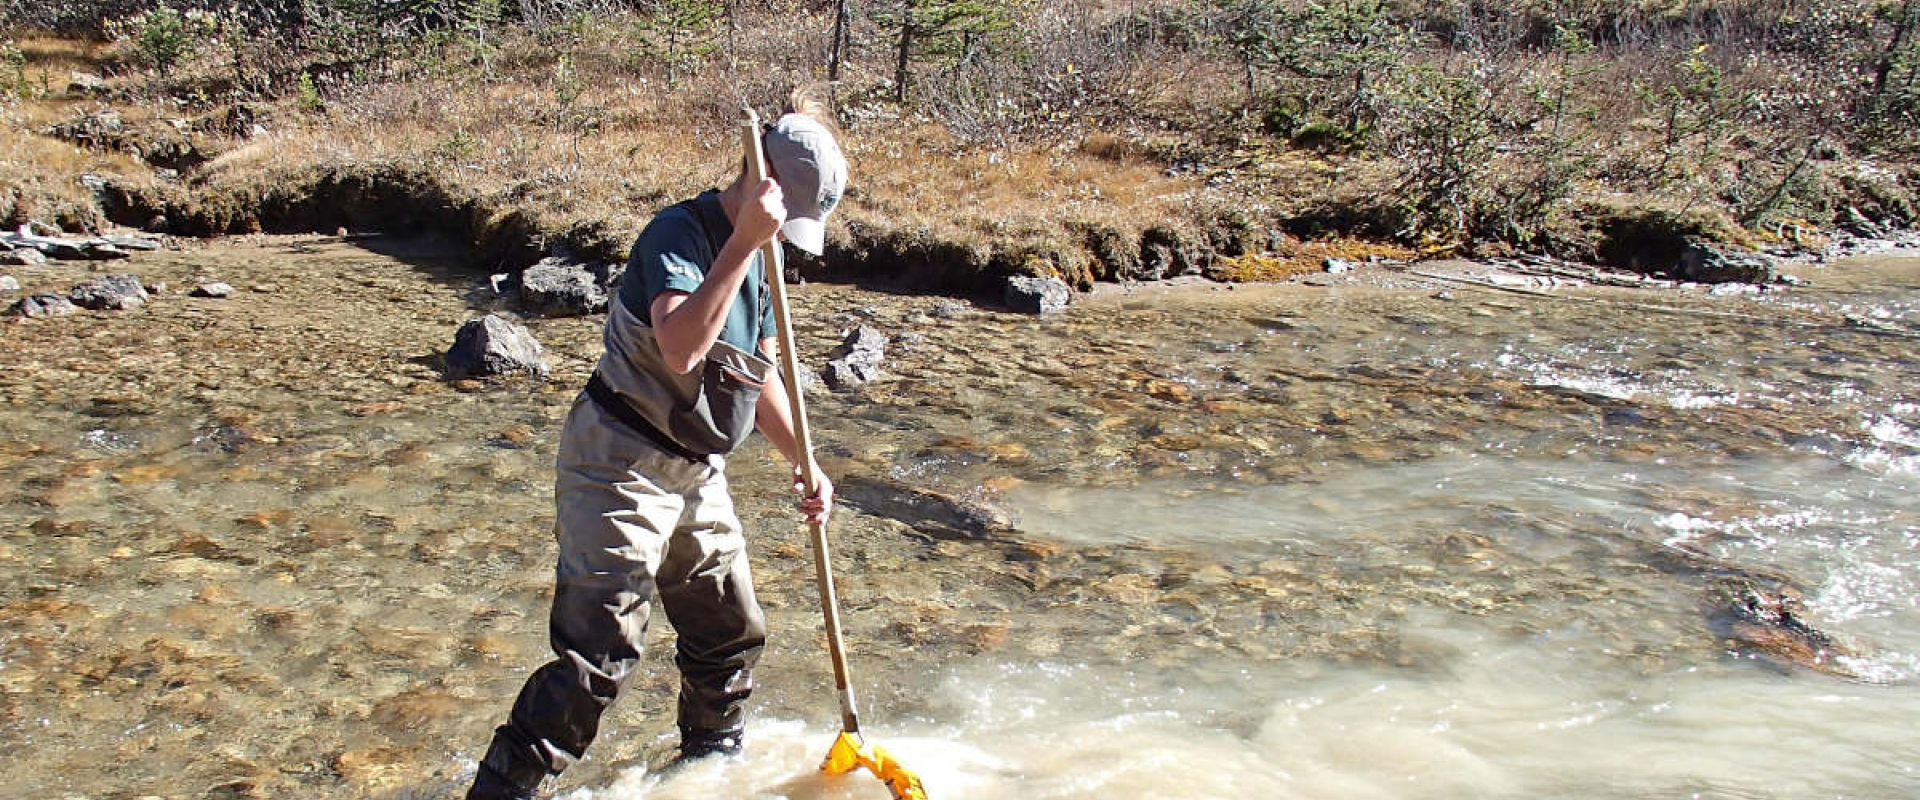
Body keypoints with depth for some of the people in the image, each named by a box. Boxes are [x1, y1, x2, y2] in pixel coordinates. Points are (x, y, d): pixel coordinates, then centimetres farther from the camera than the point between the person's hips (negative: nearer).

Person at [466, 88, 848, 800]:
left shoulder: (757, 257, 10)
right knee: (599, 653, -12)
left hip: (696, 474, 9)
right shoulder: (679, 233, -17)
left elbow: (759, 379, 18)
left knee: (732, 634, 17)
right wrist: (744, 243, -35)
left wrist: (805, 464, 12)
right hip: (621, 465, -9)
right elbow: (681, 348, -36)